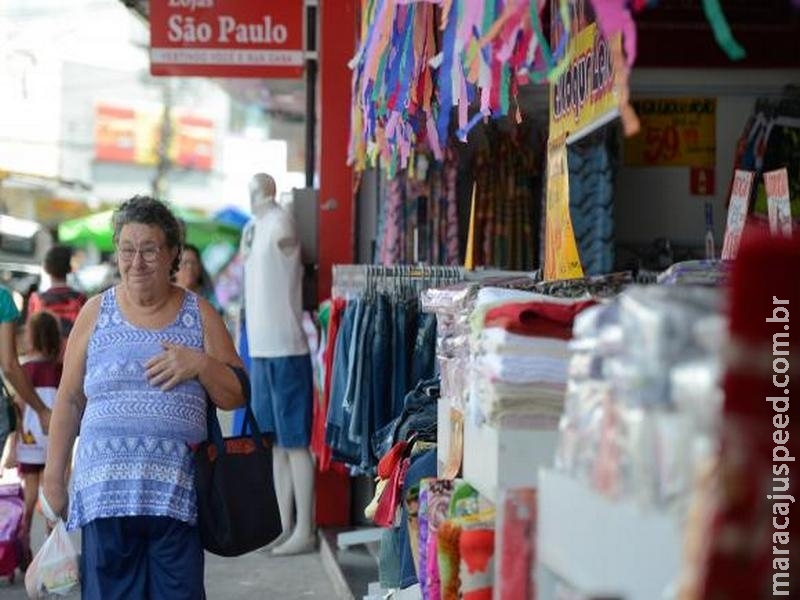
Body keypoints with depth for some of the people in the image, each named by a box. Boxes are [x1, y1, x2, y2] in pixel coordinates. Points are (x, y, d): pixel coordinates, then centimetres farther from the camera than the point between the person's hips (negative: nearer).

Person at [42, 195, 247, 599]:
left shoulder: (199, 315, 8)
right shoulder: (96, 313, 8)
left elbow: (237, 396, 8)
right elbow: (69, 400, 11)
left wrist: (201, 363, -10)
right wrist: (53, 476, 10)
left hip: (178, 491, 0)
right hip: (106, 491, 0)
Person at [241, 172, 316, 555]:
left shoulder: (281, 224, -8)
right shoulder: (253, 228, 16)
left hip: (286, 349, -9)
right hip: (261, 349, 9)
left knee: (295, 442, -4)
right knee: (276, 442, 14)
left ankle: (304, 531, 1)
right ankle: (283, 526, 22)